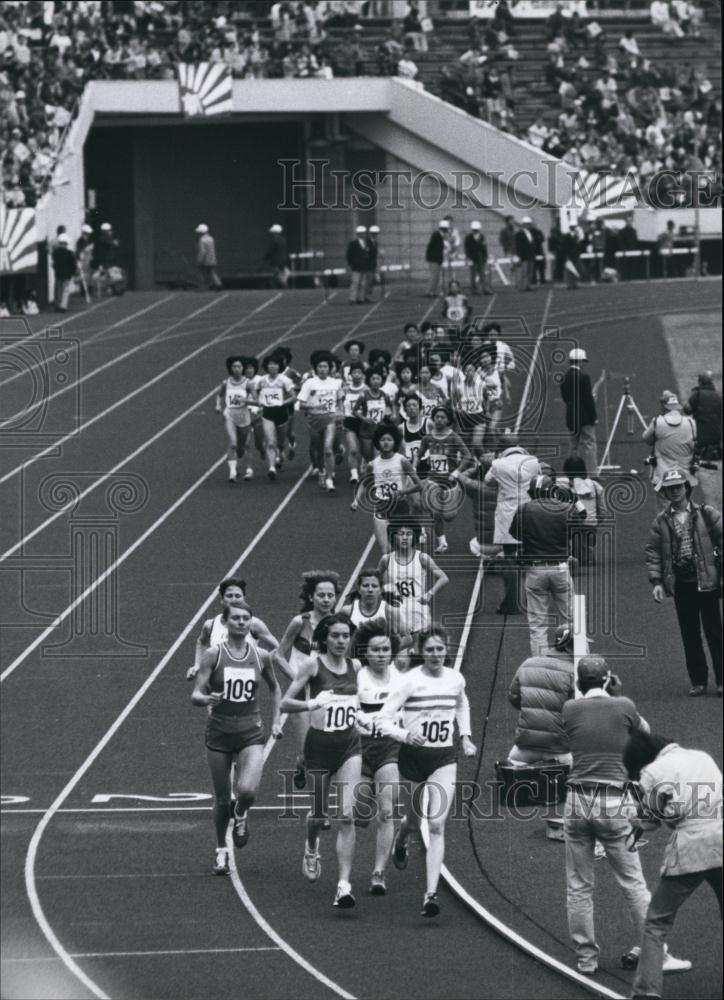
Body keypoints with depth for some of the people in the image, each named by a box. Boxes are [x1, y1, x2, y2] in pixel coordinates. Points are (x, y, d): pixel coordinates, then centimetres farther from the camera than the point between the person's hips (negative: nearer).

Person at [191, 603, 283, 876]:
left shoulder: (260, 657, 2)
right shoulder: (213, 654, -5)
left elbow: (274, 689, 20)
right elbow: (195, 695, -9)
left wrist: (276, 720, 11)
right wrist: (207, 699, -31)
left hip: (250, 732, 1)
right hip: (219, 731, -1)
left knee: (247, 790, -21)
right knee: (222, 798, 6)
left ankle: (241, 815, 15)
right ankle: (221, 851, 27)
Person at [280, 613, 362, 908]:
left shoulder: (356, 666, 4)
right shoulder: (314, 665, -8)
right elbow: (285, 703, -10)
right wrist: (309, 704, -27)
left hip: (349, 744, 2)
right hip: (320, 743, -2)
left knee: (347, 815, -12)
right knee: (319, 814, 11)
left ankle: (344, 885, -15)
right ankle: (311, 849, 48)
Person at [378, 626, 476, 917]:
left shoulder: (456, 680, 0)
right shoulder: (411, 681, -13)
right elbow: (384, 719, -14)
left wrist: (465, 737, 13)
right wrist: (405, 735, -32)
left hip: (444, 757, 1)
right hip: (414, 755, -1)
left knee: (436, 825, -11)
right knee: (415, 819, 16)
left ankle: (431, 894, -17)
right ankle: (400, 842, 56)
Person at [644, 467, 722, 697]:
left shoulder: (706, 514, 0)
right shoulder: (660, 521, 5)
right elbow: (653, 551, 4)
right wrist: (656, 581, -6)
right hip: (680, 582, 2)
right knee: (690, 635, 6)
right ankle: (698, 681, 13)